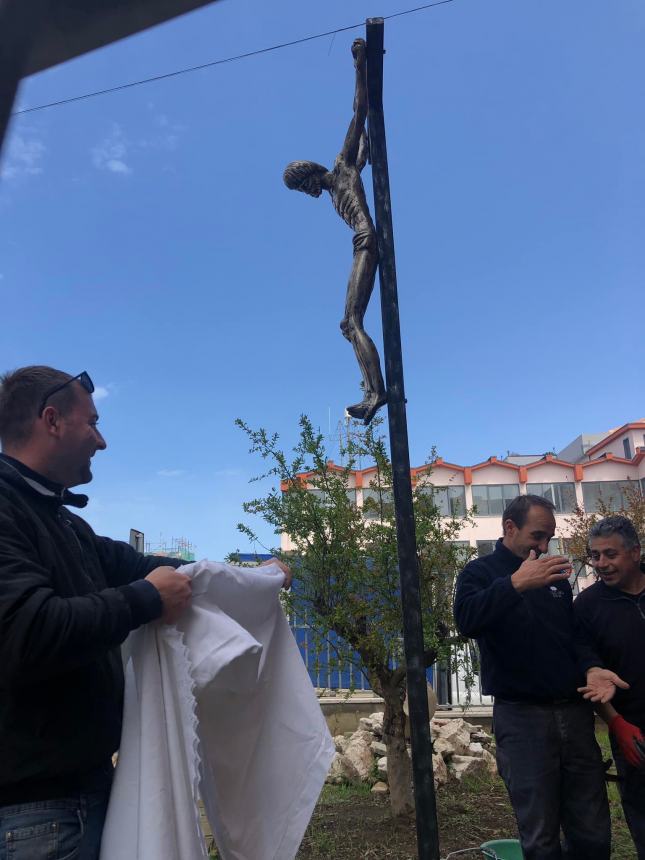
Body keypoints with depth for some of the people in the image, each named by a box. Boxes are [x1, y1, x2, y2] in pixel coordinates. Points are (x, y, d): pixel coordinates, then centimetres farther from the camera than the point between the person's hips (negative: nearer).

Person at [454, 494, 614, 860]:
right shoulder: (480, 572, -3)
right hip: (522, 716, -5)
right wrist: (516, 583, -35)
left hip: (575, 711, 5)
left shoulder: (555, 575, 14)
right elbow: (467, 621, -24)